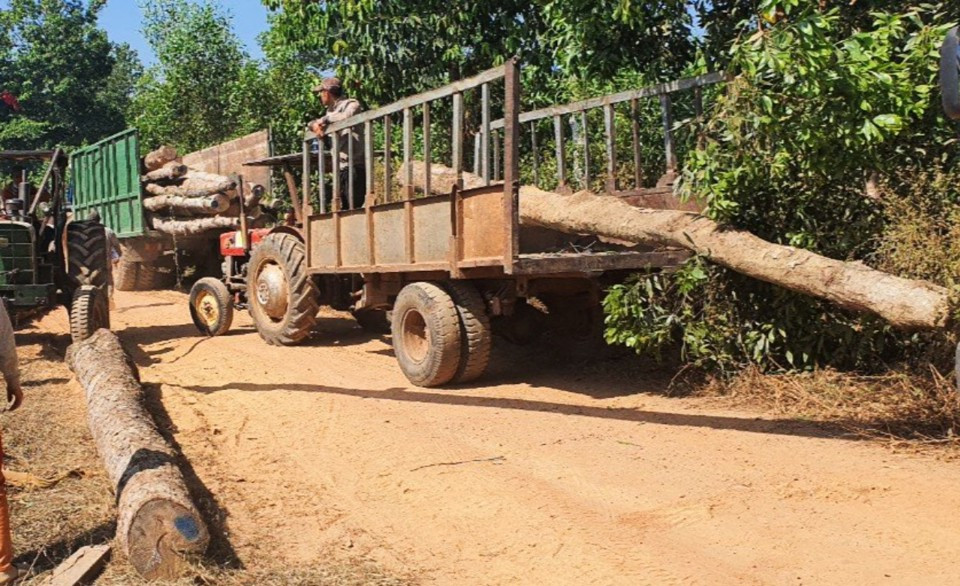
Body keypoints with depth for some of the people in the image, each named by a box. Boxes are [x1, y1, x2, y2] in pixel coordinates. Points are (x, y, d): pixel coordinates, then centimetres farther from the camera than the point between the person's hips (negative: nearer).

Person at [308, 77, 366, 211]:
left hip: (355, 165, -8)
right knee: (340, 208, 7)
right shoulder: (331, 110, 20)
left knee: (353, 207, -14)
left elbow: (346, 117, -26)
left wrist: (324, 119, -12)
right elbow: (312, 124, 25)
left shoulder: (351, 104, -3)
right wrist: (315, 125, 0)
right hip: (341, 166, 8)